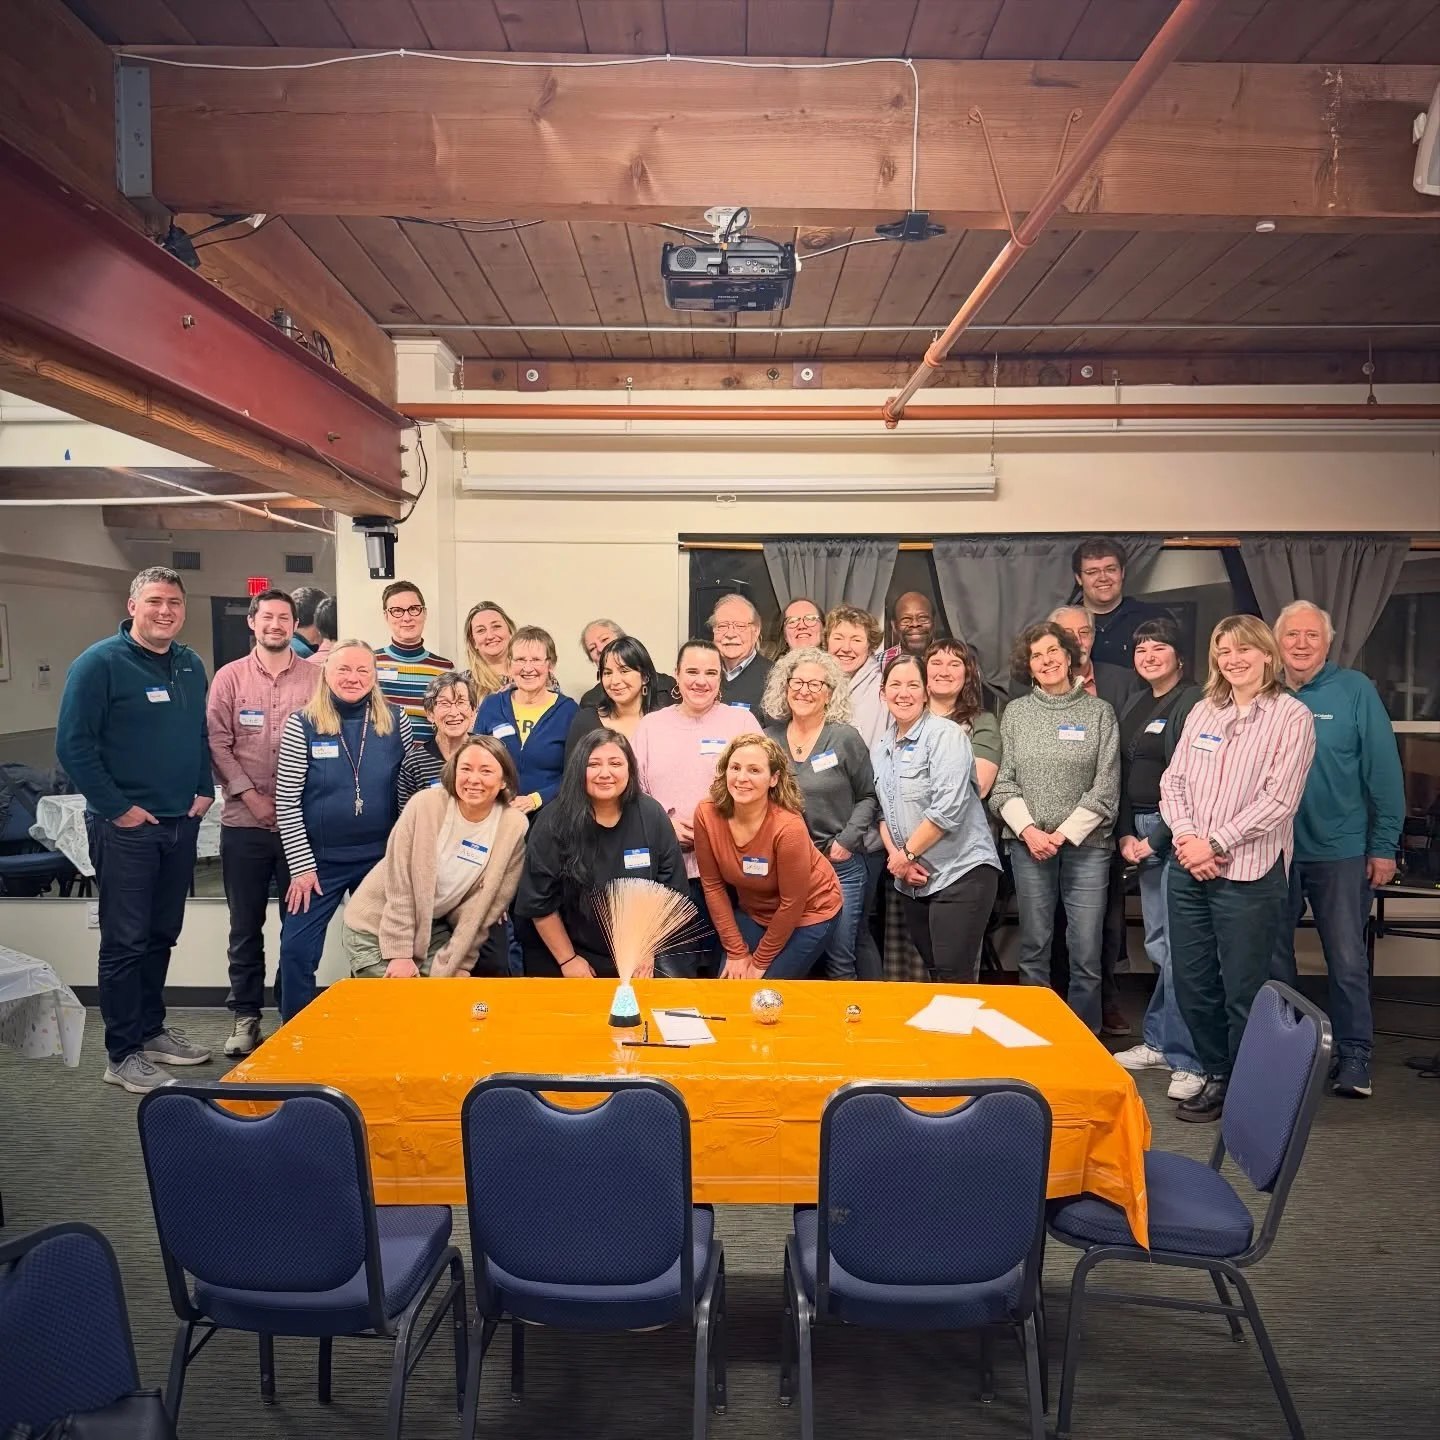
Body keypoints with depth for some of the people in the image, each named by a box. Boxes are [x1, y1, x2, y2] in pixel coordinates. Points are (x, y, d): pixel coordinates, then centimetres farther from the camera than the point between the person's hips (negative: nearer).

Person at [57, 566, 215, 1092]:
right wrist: (117, 808, -15)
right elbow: (73, 744, -13)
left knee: (162, 935, 15)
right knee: (126, 941, 0)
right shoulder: (100, 663, -10)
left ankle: (151, 1030, 30)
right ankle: (122, 1055, 11)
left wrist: (204, 788, 6)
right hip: (126, 826, -6)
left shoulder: (191, 665, 9)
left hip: (181, 823, 6)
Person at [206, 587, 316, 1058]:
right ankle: (245, 1015, 22)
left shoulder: (315, 677, 2)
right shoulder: (229, 677, 4)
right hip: (244, 822, 1)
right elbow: (218, 744, 0)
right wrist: (253, 797, -8)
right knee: (245, 924, 10)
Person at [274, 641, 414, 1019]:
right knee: (296, 950, -2)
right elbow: (287, 803, -6)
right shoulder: (302, 725, -7)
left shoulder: (395, 721, -3)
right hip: (320, 860, -1)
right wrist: (302, 867, -9)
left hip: (381, 858, 1)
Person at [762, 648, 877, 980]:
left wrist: (847, 841, -8)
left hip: (840, 865, -3)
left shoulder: (846, 738, -4)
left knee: (840, 963, 5)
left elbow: (868, 797, 3)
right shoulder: (770, 738, 5)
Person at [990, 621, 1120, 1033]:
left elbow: (1106, 787, -2)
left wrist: (1064, 834, -9)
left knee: (1086, 952, -1)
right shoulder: (1015, 712, 7)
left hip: (1086, 844, -1)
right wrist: (1029, 830, -9)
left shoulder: (1099, 711, 3)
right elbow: (1003, 783, 4)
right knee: (1034, 948, 6)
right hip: (1028, 844, 1)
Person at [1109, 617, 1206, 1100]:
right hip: (1142, 832, 8)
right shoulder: (1134, 705, 17)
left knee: (1177, 947, -6)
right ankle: (1160, 1041, 24)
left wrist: (1159, 837, -12)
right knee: (1158, 945, 14)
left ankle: (1186, 1058, 4)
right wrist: (1125, 835, 8)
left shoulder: (1194, 703, -10)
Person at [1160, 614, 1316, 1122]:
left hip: (1248, 873, -5)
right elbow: (1173, 780, 7)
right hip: (1188, 868, 5)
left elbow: (1278, 800, -12)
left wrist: (1215, 844, -15)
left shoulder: (1292, 717, -4)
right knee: (1191, 982, 11)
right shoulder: (1202, 712, 11)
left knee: (1243, 990, 4)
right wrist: (1185, 836, -9)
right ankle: (1216, 1076, 29)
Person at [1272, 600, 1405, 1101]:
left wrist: (1384, 846, -7)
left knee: (1347, 961, 7)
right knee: (1271, 957, 12)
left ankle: (1353, 1056, 22)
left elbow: (1384, 771, -6)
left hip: (1340, 851, -2)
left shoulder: (1355, 690, -6)